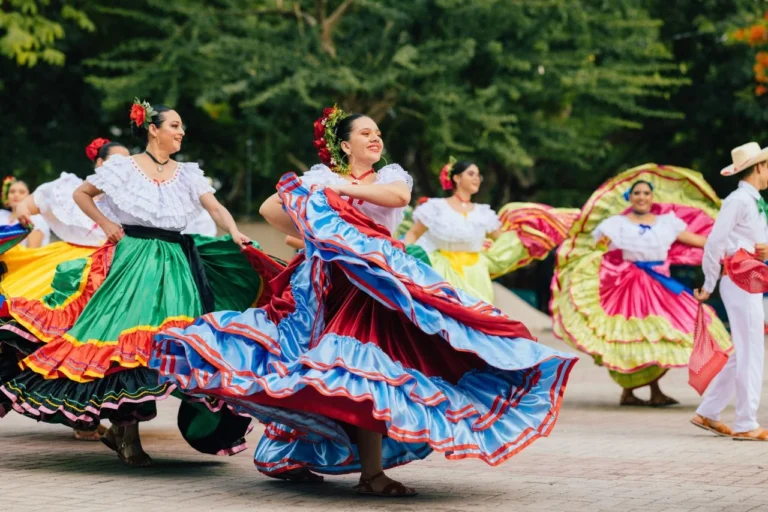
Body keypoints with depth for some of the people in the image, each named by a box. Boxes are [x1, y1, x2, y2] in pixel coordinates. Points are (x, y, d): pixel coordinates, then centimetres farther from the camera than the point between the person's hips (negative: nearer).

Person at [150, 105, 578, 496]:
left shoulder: (392, 175, 15)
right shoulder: (321, 176, 10)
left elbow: (399, 196, -10)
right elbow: (269, 209, 8)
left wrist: (343, 189, -9)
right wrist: (311, 237, 1)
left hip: (381, 282, 3)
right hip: (336, 283, -2)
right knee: (362, 370, -11)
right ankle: (371, 472, -10)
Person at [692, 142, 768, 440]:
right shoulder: (738, 200, -11)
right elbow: (714, 242, -12)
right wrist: (709, 285, -6)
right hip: (739, 282, -9)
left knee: (743, 354, 12)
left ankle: (708, 413, 18)